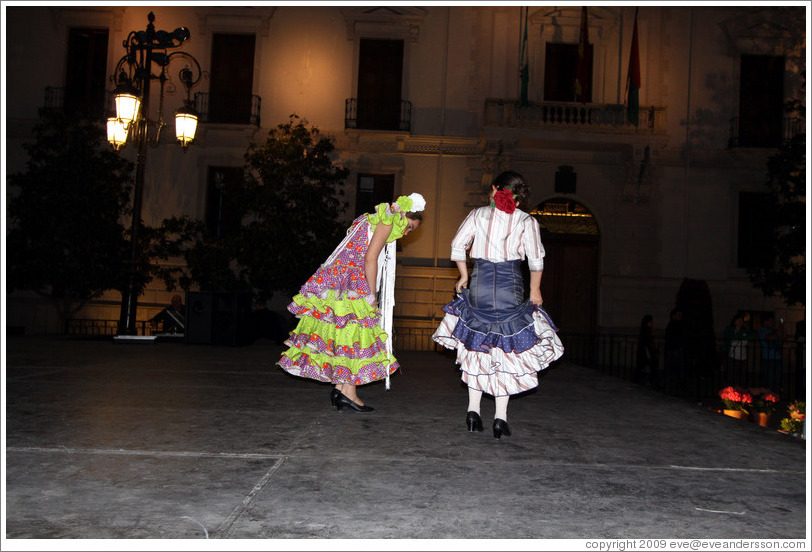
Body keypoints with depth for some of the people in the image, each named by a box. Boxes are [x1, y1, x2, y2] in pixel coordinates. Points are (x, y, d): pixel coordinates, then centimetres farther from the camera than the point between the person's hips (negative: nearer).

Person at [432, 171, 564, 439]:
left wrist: (464, 277, 14)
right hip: (511, 286, -1)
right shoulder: (527, 221, 3)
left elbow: (457, 245, 3)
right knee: (506, 349, 5)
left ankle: (473, 410, 12)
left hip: (479, 284, 2)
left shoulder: (478, 214, 7)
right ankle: (500, 417, 2)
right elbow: (536, 259, -2)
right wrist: (535, 290, 8)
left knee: (477, 346, 14)